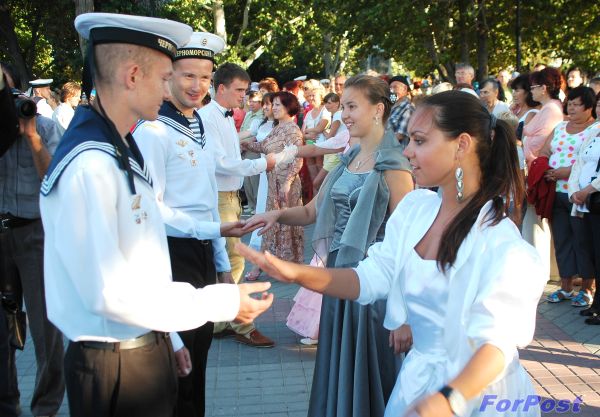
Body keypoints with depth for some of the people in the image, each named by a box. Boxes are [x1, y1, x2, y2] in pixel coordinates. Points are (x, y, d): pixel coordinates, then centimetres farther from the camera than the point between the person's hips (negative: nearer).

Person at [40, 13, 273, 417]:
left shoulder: (121, 151, 8)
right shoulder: (88, 167, -22)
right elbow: (108, 292, -25)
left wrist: (168, 339, 16)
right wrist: (221, 302, -19)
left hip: (146, 350, 9)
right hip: (115, 367, -9)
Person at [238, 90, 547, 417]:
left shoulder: (499, 242, -22)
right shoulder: (414, 207, 0)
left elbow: (497, 343, -26)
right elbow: (372, 278, 2)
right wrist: (297, 274, -12)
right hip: (416, 378, 6)